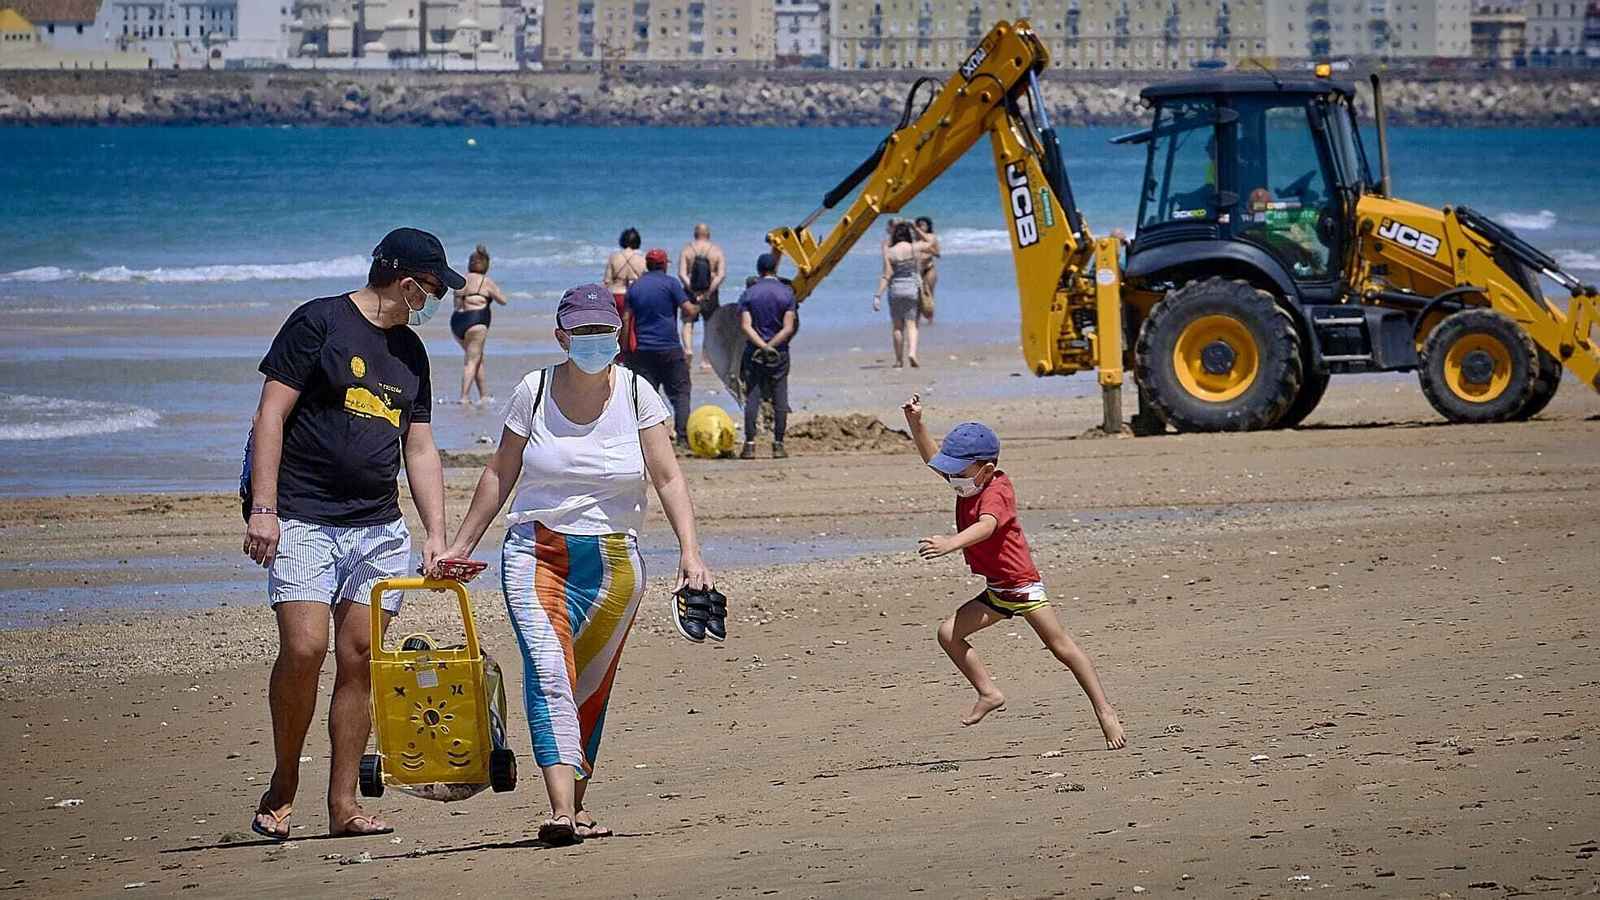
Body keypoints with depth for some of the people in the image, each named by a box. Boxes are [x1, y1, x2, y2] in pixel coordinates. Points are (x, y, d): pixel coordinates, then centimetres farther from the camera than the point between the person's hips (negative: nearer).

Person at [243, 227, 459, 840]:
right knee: (304, 648, -17)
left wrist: (437, 535, 8)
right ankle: (283, 786, 1)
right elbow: (270, 416, -7)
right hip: (304, 520, -6)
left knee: (359, 658, 0)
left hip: (379, 529, 6)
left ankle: (343, 805, 5)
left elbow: (420, 450, 18)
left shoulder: (409, 351, 16)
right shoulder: (319, 323, -4)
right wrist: (263, 509, -14)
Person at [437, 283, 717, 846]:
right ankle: (561, 810, -31)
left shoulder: (635, 393, 0)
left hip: (613, 562, 1)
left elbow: (668, 479, -2)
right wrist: (460, 546, 9)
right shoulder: (535, 391, 0)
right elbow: (500, 474, 9)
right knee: (548, 673, -20)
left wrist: (690, 551, -13)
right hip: (536, 552, -1)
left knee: (590, 690, 6)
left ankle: (576, 807, 18)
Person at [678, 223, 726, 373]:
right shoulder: (716, 251, 0)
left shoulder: (687, 249, -1)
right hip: (710, 293, 1)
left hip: (691, 292, -1)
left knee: (688, 323, 5)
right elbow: (721, 274, -11)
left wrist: (693, 291, -11)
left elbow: (682, 274, -11)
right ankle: (705, 361, 12)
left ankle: (688, 348, -23)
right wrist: (709, 291, -11)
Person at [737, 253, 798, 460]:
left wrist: (762, 346, -16)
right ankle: (778, 445, 4)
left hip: (753, 353, 0)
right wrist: (771, 346, -12)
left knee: (752, 398, 1)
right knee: (780, 399, 5)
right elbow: (788, 328, -9)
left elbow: (746, 325, -10)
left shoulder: (749, 294, 0)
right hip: (780, 354, 0)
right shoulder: (787, 293, -1)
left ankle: (750, 445, -3)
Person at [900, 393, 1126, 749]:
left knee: (1061, 646, -6)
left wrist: (950, 544, -59)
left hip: (1021, 585, -9)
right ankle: (989, 693, 5)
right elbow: (933, 458, 19)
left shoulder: (996, 491, -22)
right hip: (995, 592, 9)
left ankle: (1104, 712, -2)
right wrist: (916, 424, 5)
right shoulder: (968, 481, 4)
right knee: (948, 633, -3)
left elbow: (986, 526, -42)